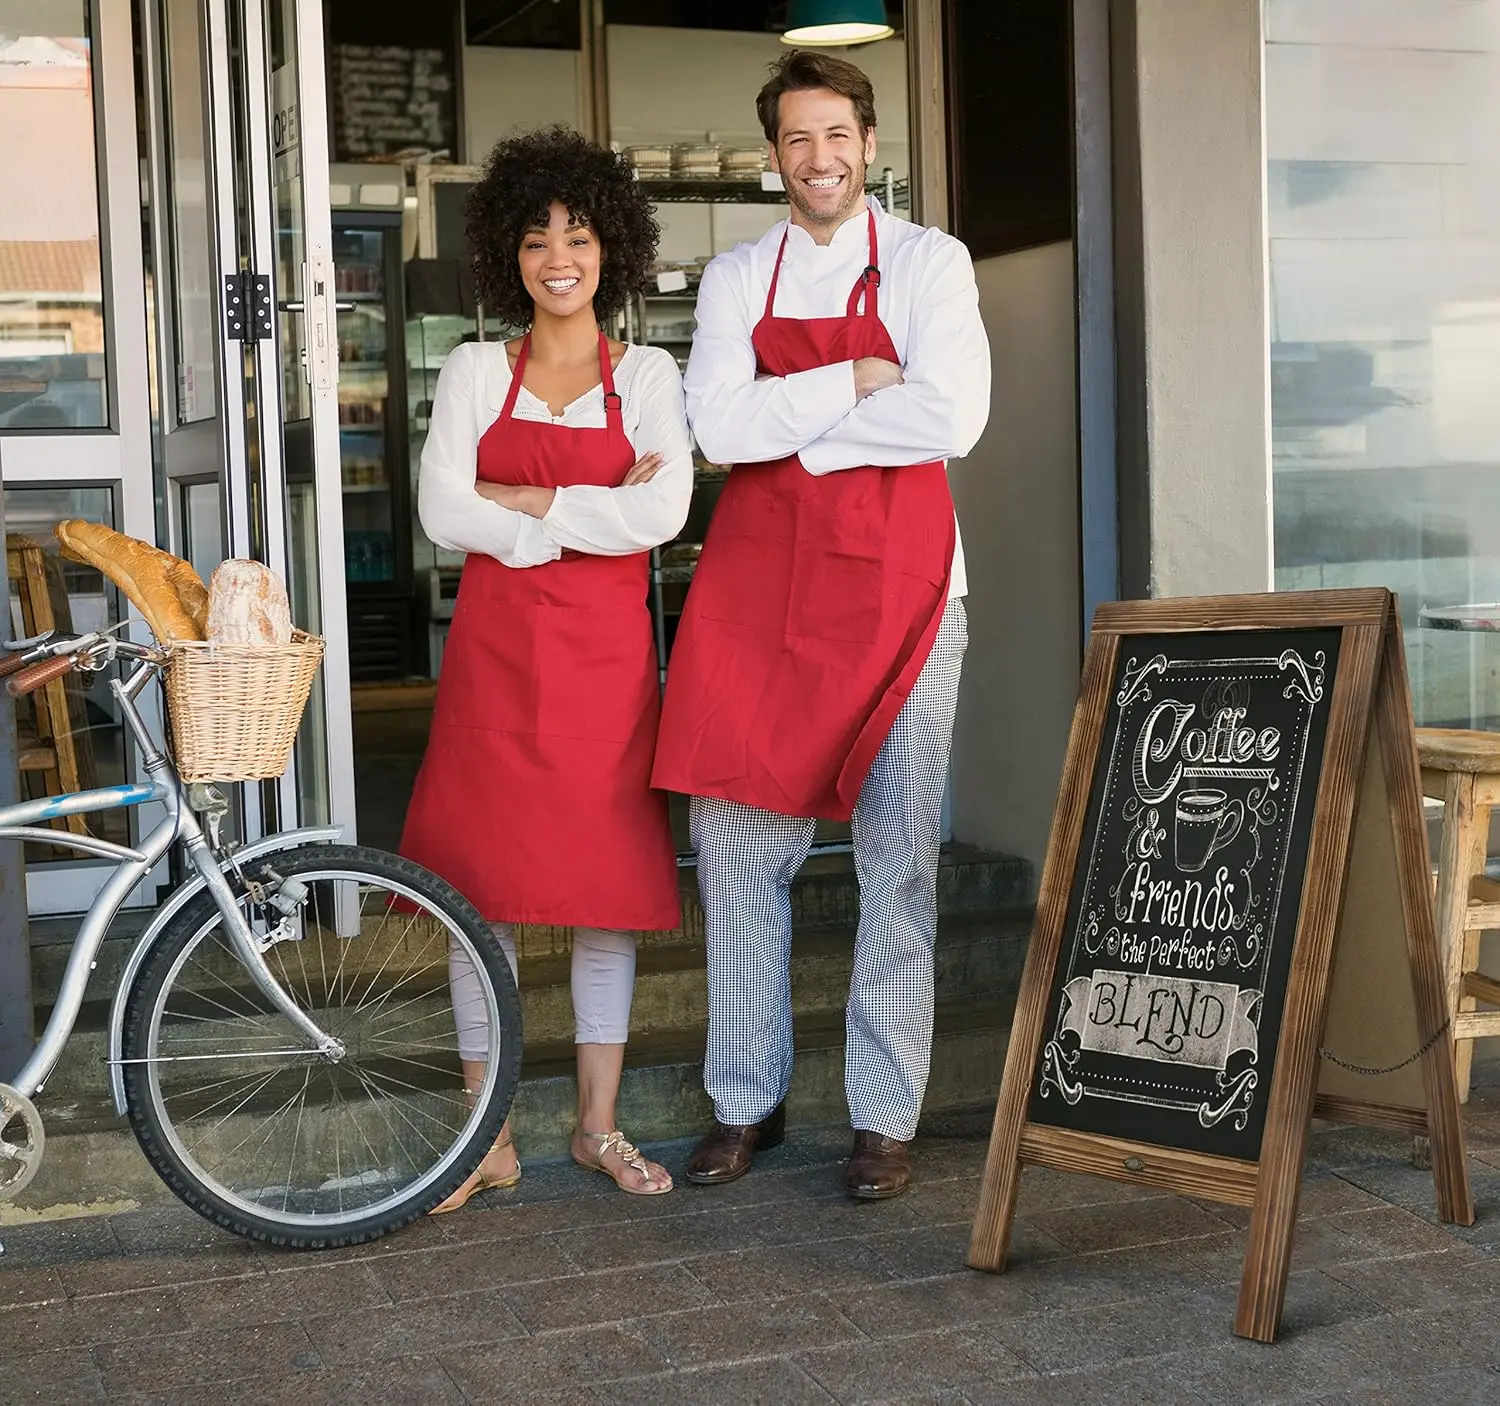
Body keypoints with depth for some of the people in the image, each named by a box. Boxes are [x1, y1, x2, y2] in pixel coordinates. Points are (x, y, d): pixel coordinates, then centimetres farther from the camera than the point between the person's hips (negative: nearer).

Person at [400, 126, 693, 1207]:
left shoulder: (647, 376, 6)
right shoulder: (476, 371, 8)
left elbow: (663, 514, -10)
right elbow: (443, 512, -5)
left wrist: (521, 500, -10)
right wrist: (591, 516, -10)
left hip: (607, 654, 0)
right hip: (495, 652, 0)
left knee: (610, 884, 4)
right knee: (482, 883, 1)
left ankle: (599, 1124, 18)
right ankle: (490, 1138, 13)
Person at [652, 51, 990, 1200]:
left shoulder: (930, 264, 3)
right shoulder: (736, 278, 11)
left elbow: (952, 418, -12)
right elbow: (720, 428, -4)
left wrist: (786, 424, -8)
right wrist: (855, 384, -9)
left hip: (899, 586, -2)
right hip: (756, 587, 3)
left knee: (897, 856, 0)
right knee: (736, 844, 4)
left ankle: (885, 1116, 10)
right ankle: (748, 1101, 18)